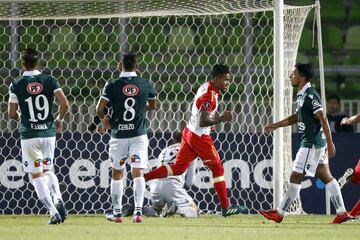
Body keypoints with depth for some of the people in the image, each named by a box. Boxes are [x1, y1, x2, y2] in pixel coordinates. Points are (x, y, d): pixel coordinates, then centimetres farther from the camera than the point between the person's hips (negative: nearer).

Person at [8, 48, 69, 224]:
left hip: (29, 135, -3)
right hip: (48, 132, 3)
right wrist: (59, 120, 13)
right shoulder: (49, 81, -1)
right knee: (47, 170, 20)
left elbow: (12, 114, -4)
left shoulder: (16, 84, -6)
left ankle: (53, 212, -7)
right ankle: (58, 199, -7)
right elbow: (65, 104, -6)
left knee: (36, 175, 4)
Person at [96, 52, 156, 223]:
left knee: (117, 172, 13)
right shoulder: (146, 85, 0)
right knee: (138, 172, -2)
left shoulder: (112, 85, -6)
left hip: (119, 135, 0)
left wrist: (104, 120, 8)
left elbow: (99, 108, -11)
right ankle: (138, 210, -17)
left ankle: (117, 212, 17)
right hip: (139, 135, 0)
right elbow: (152, 106, 16)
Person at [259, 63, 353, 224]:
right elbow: (296, 117, 27)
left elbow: (323, 119, -20)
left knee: (296, 177, -4)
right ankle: (342, 213, 8)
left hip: (311, 144, -10)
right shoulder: (302, 95, 14)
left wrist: (330, 143, -22)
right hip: (312, 143, 10)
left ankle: (279, 213, 1)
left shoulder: (310, 95, -16)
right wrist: (275, 126, 23)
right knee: (326, 176, 9)